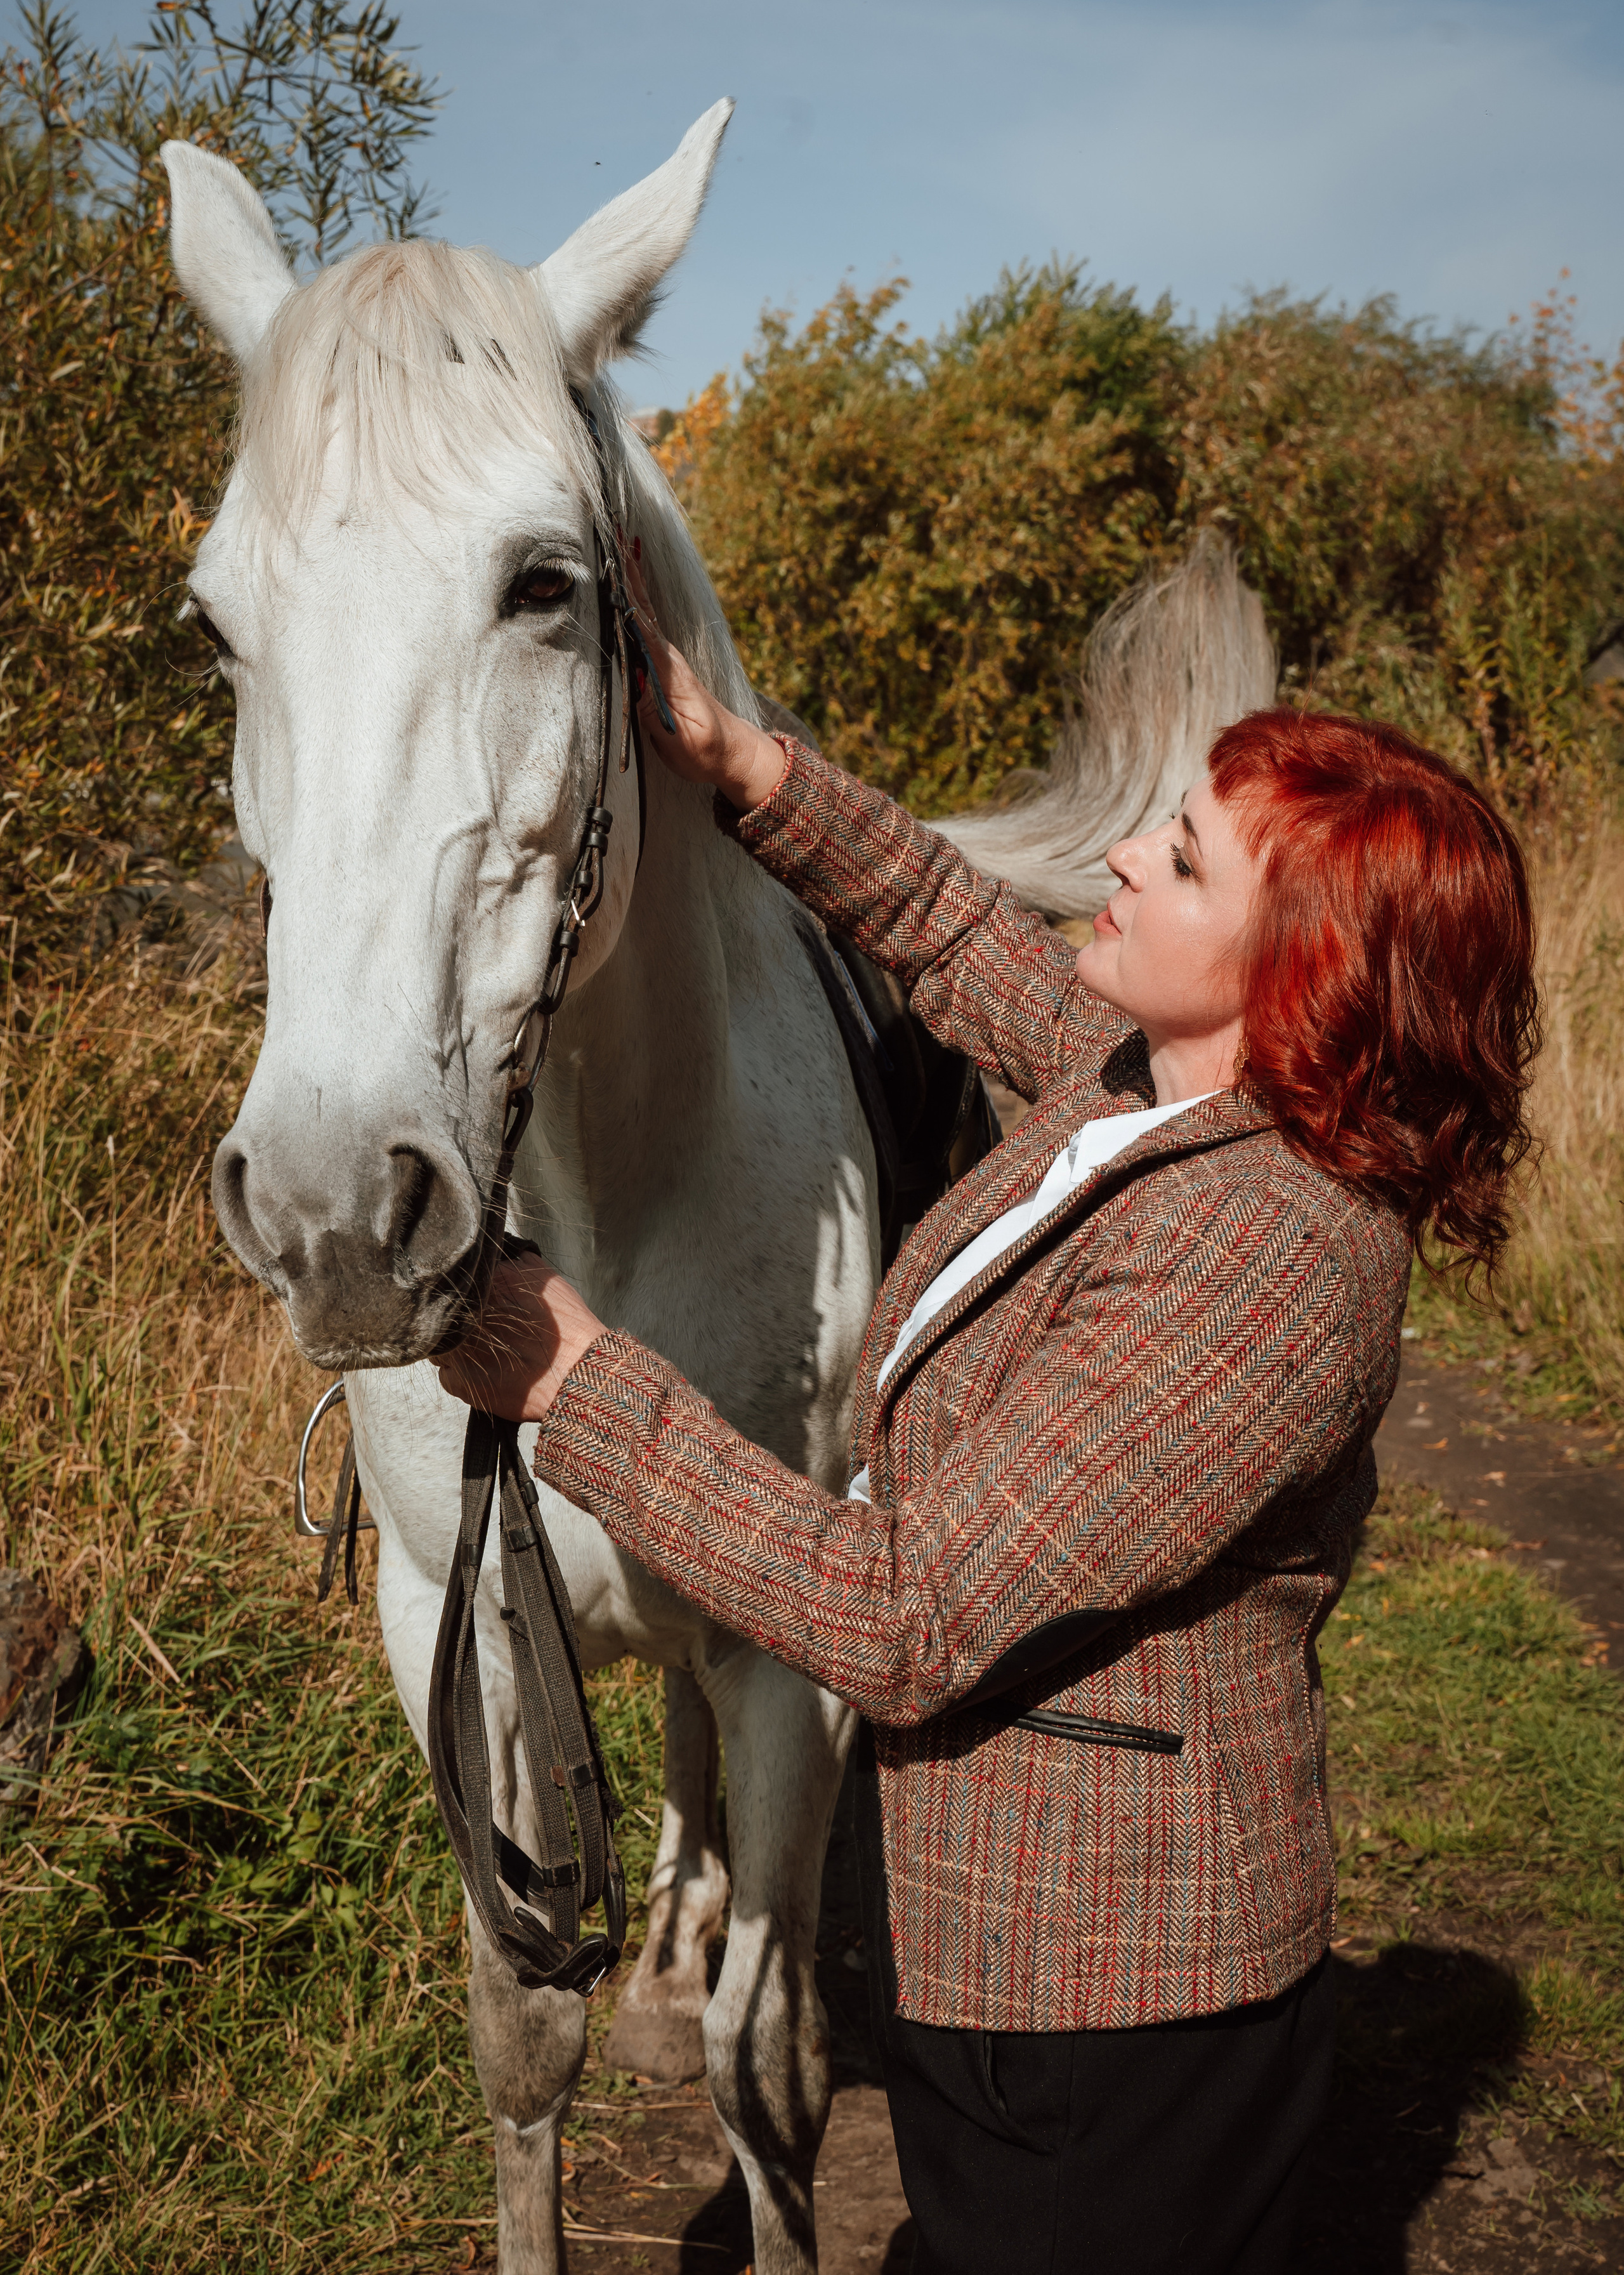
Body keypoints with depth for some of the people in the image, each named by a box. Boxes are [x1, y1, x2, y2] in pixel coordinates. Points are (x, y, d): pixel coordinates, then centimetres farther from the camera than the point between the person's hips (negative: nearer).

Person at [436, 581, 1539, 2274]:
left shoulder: (1261, 1263, -32)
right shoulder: (1158, 1069, -4)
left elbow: (903, 1626, -32)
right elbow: (956, 935, 15)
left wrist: (577, 1383, -27)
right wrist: (749, 772, 0)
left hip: (1102, 2005, -9)